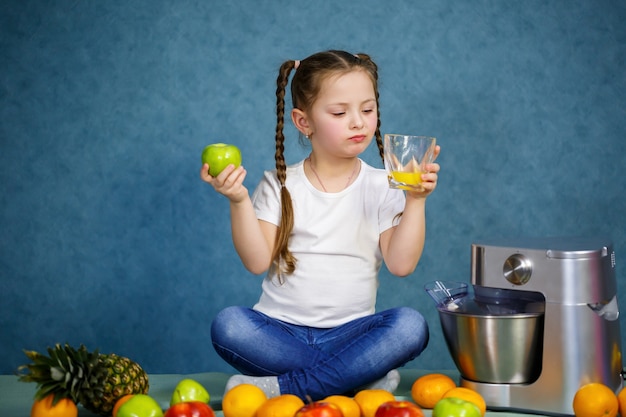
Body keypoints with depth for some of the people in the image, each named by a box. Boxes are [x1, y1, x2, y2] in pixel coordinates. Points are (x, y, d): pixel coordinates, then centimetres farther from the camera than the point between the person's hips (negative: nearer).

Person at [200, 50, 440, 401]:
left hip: (351, 331, 1)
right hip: (281, 330, 0)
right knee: (228, 325, -30)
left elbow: (401, 263, -6)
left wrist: (415, 201, -15)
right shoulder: (280, 185, 4)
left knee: (411, 326, -29)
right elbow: (258, 261, -5)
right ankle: (361, 377, -21)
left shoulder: (381, 187, 4)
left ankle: (281, 387, -26)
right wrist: (239, 201, -16)